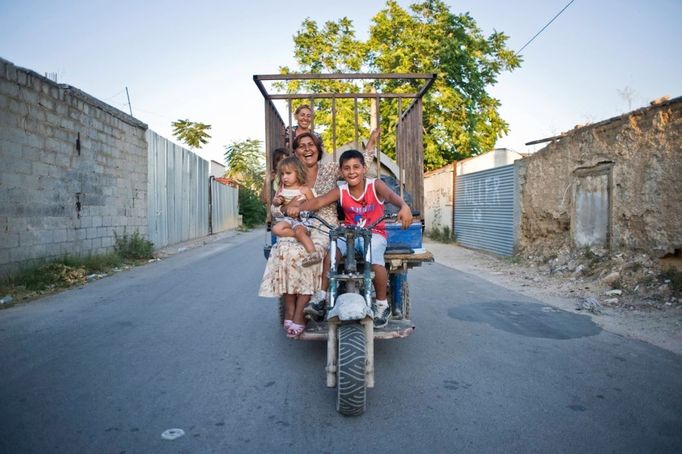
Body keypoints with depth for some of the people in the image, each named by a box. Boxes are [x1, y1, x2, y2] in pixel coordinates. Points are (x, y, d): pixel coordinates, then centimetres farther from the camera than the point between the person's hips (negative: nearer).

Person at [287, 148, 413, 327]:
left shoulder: (375, 185, -9)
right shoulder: (340, 191, -2)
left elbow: (391, 195, -29)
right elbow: (318, 201, -13)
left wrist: (404, 206, -51)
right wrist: (298, 207, -33)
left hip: (374, 233, -2)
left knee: (376, 262, -30)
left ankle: (382, 305, -4)